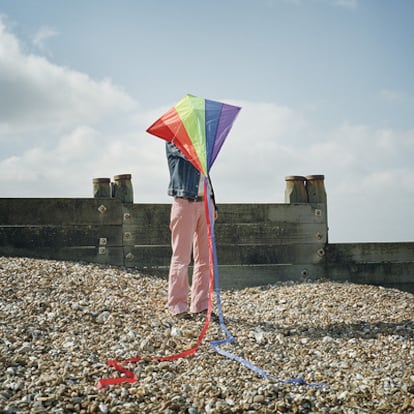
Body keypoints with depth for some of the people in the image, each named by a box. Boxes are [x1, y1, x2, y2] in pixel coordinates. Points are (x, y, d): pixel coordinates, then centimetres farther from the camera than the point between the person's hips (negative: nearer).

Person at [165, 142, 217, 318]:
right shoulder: (173, 140, 2)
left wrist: (213, 204, 17)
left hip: (204, 203, 6)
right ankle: (177, 306, 1)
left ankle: (200, 305, 11)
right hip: (184, 203, -6)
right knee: (181, 257, -5)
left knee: (205, 258, 5)